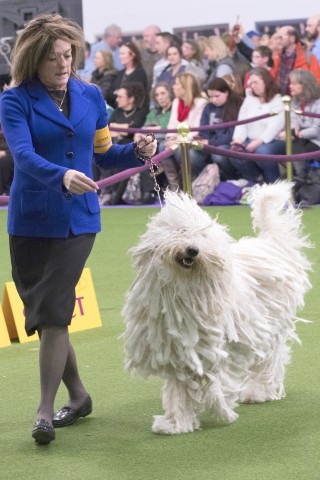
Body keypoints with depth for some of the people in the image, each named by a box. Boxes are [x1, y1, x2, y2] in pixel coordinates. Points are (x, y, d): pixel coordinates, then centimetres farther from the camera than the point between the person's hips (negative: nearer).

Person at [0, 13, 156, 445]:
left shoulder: (91, 96, 6)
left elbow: (103, 153, 16)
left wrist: (137, 153, -3)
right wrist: (61, 176, -39)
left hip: (78, 219, 1)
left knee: (54, 312, -10)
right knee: (42, 314, 7)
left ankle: (46, 410, -7)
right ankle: (78, 395, 26)